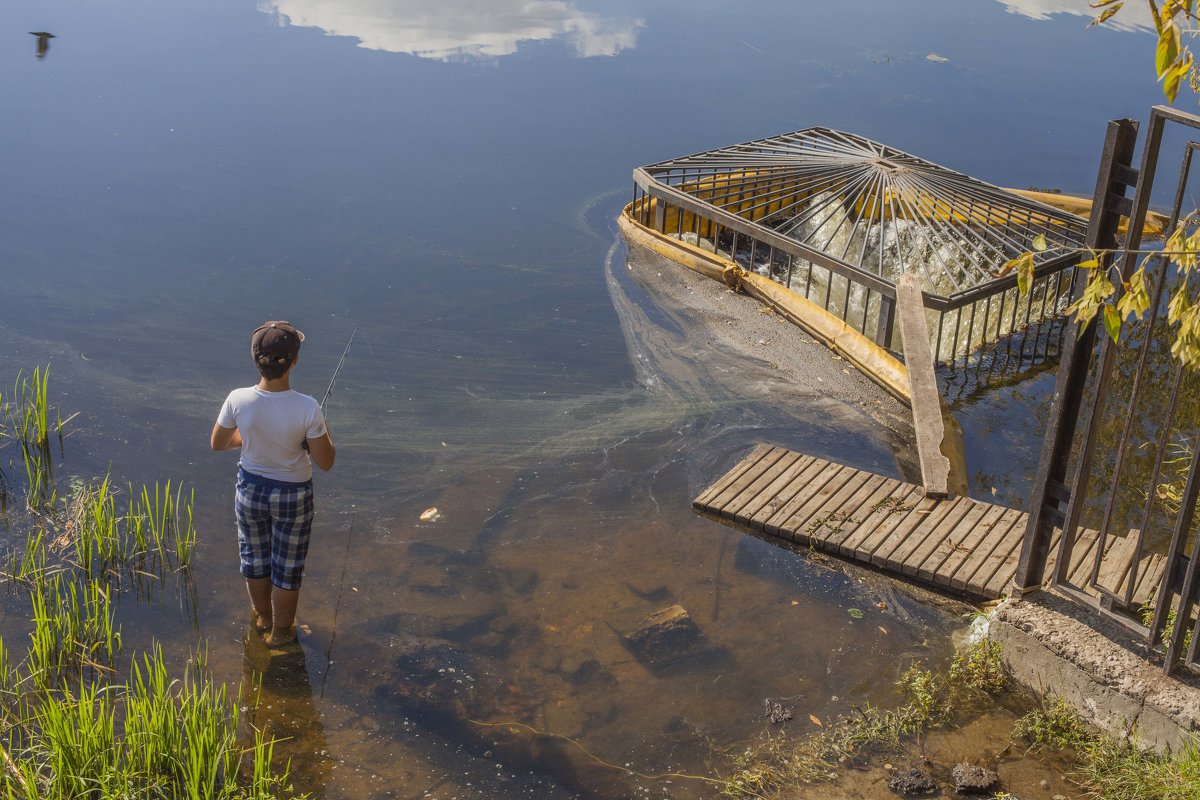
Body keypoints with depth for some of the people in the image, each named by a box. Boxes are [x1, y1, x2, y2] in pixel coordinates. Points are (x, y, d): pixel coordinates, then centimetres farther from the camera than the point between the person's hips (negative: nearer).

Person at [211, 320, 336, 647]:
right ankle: (280, 632, 38)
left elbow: (217, 444, -5)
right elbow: (325, 462, -19)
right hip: (292, 495, -3)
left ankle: (263, 618, 50)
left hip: (250, 488, 3)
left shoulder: (237, 400, -23)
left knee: (254, 558, 27)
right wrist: (322, 432, -1)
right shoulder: (307, 409, -31)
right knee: (287, 568, 20)